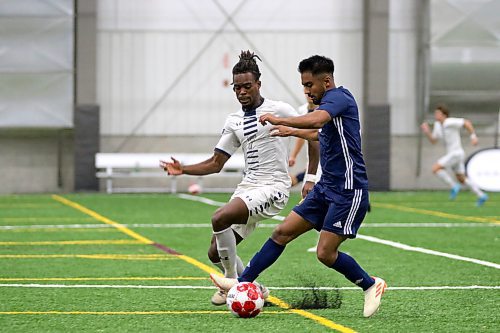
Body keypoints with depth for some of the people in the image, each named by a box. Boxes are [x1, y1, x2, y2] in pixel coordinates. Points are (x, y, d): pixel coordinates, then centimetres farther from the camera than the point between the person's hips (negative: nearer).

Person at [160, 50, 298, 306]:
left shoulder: (278, 110, -3)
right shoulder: (234, 122, 13)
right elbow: (215, 163, 16)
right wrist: (183, 169, 2)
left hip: (273, 187, -7)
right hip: (247, 187, 7)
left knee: (220, 218, -29)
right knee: (215, 253, 1)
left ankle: (232, 281, -12)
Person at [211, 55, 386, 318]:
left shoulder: (339, 97, -14)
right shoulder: (330, 103, 15)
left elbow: (316, 120, -36)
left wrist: (279, 120, -25)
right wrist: (291, 132, 48)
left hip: (348, 190, -10)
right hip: (326, 187, 10)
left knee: (326, 253, -12)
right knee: (283, 232, 5)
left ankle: (371, 285, 8)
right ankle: (243, 282, 8)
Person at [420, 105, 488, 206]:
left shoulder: (449, 122, -18)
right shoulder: (438, 125, 9)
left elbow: (467, 122, -16)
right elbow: (433, 141, 14)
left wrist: (473, 136, -21)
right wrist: (427, 131, -2)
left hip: (456, 153, -10)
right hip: (452, 154, 10)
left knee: (435, 169, -15)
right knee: (462, 180, 18)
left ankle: (454, 186, -6)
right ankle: (481, 195, 22)